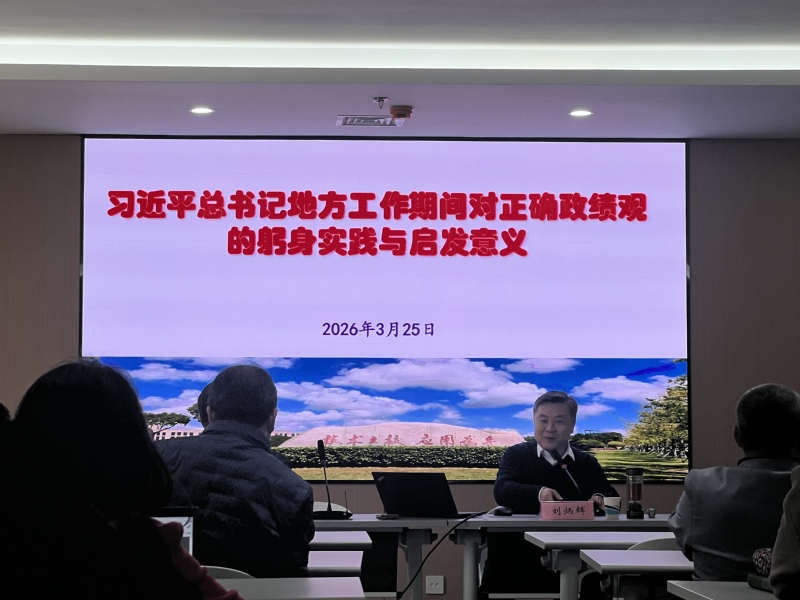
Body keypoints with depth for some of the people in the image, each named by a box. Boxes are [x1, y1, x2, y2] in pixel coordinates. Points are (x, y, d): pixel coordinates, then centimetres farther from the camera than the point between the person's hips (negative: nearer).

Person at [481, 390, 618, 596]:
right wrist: (538, 493, -30)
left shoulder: (587, 463, 16)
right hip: (519, 556, -1)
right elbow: (502, 491, -10)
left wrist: (600, 499, -19)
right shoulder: (516, 455, 8)